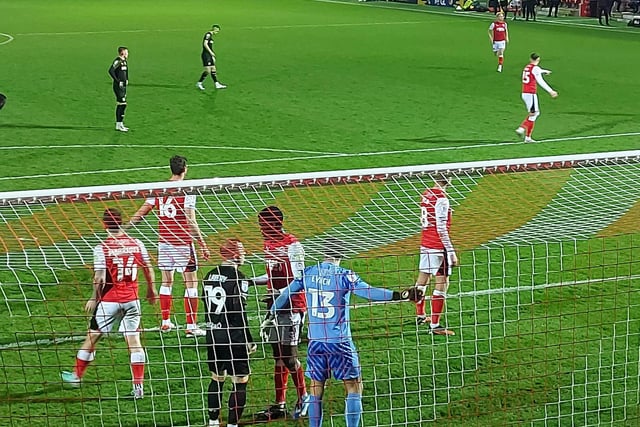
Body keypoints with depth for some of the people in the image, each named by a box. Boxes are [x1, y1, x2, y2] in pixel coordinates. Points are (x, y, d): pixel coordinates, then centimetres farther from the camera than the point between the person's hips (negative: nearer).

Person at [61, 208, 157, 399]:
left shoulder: (102, 248, -12)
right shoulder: (136, 244, -1)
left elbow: (99, 278, -15)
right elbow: (148, 269, 8)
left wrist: (94, 298, 1)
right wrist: (151, 289, 24)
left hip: (110, 301, -3)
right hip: (132, 300, 3)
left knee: (92, 337, 13)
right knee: (134, 340, 4)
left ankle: (77, 375, 29)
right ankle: (138, 386, 0)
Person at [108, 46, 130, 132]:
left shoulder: (124, 61, 13)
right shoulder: (117, 61, -15)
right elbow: (111, 71, -27)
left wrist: (126, 79, 21)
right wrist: (118, 81, -22)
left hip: (123, 86, 9)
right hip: (118, 86, -9)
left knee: (122, 104, 12)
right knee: (122, 104, -10)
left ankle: (120, 124, 19)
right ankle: (118, 125, -8)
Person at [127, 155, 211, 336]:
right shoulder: (187, 191, -12)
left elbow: (141, 212, 2)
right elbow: (190, 222, -17)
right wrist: (203, 244, -14)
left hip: (164, 242, 5)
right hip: (182, 243, -5)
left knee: (167, 281, 16)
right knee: (191, 283, 1)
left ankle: (165, 322, 21)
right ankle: (191, 326, -1)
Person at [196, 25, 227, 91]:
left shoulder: (211, 35, 17)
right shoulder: (208, 34, -12)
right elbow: (205, 44, -21)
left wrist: (213, 56, 22)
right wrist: (211, 52, -20)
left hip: (209, 55, 10)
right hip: (206, 55, -10)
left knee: (213, 69, 9)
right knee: (208, 70, -10)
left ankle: (217, 84, 12)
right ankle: (199, 83, 0)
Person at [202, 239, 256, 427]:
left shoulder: (209, 277, 8)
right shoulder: (238, 279, -14)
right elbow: (240, 313, -16)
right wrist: (249, 341, -11)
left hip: (213, 335, 7)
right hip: (233, 338, -7)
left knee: (217, 378, 19)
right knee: (240, 382, 2)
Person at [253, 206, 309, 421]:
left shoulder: (292, 246, -16)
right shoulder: (269, 245, 11)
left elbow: (298, 282, -19)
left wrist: (278, 294, -27)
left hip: (292, 307, -8)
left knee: (288, 356, -5)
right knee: (278, 356, 10)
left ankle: (303, 397, 13)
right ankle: (279, 405, 15)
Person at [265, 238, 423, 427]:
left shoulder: (307, 273, 3)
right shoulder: (344, 275, -10)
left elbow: (286, 294, 14)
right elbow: (368, 292, -23)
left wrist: (271, 315, 31)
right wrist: (400, 295, -28)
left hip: (315, 341, 4)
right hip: (339, 341, -4)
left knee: (316, 388, 13)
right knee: (353, 388, 6)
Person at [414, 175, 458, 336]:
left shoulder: (425, 195, 6)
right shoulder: (441, 199, -18)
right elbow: (441, 229, -20)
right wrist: (451, 252, -17)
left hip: (425, 243, 9)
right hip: (438, 246, -9)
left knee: (423, 277, 20)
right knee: (442, 283, -4)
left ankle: (420, 316, 37)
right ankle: (434, 325, -4)